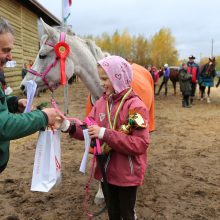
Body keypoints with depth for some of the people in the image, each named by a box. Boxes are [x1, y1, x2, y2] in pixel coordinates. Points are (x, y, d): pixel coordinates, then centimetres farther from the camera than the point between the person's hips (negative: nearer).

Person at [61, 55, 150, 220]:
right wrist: (68, 126, -17)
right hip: (106, 170, 6)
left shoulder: (135, 106, -19)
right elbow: (89, 130, 2)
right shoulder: (101, 102, -1)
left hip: (127, 174, -5)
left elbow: (141, 144, -26)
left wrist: (105, 134, -30)